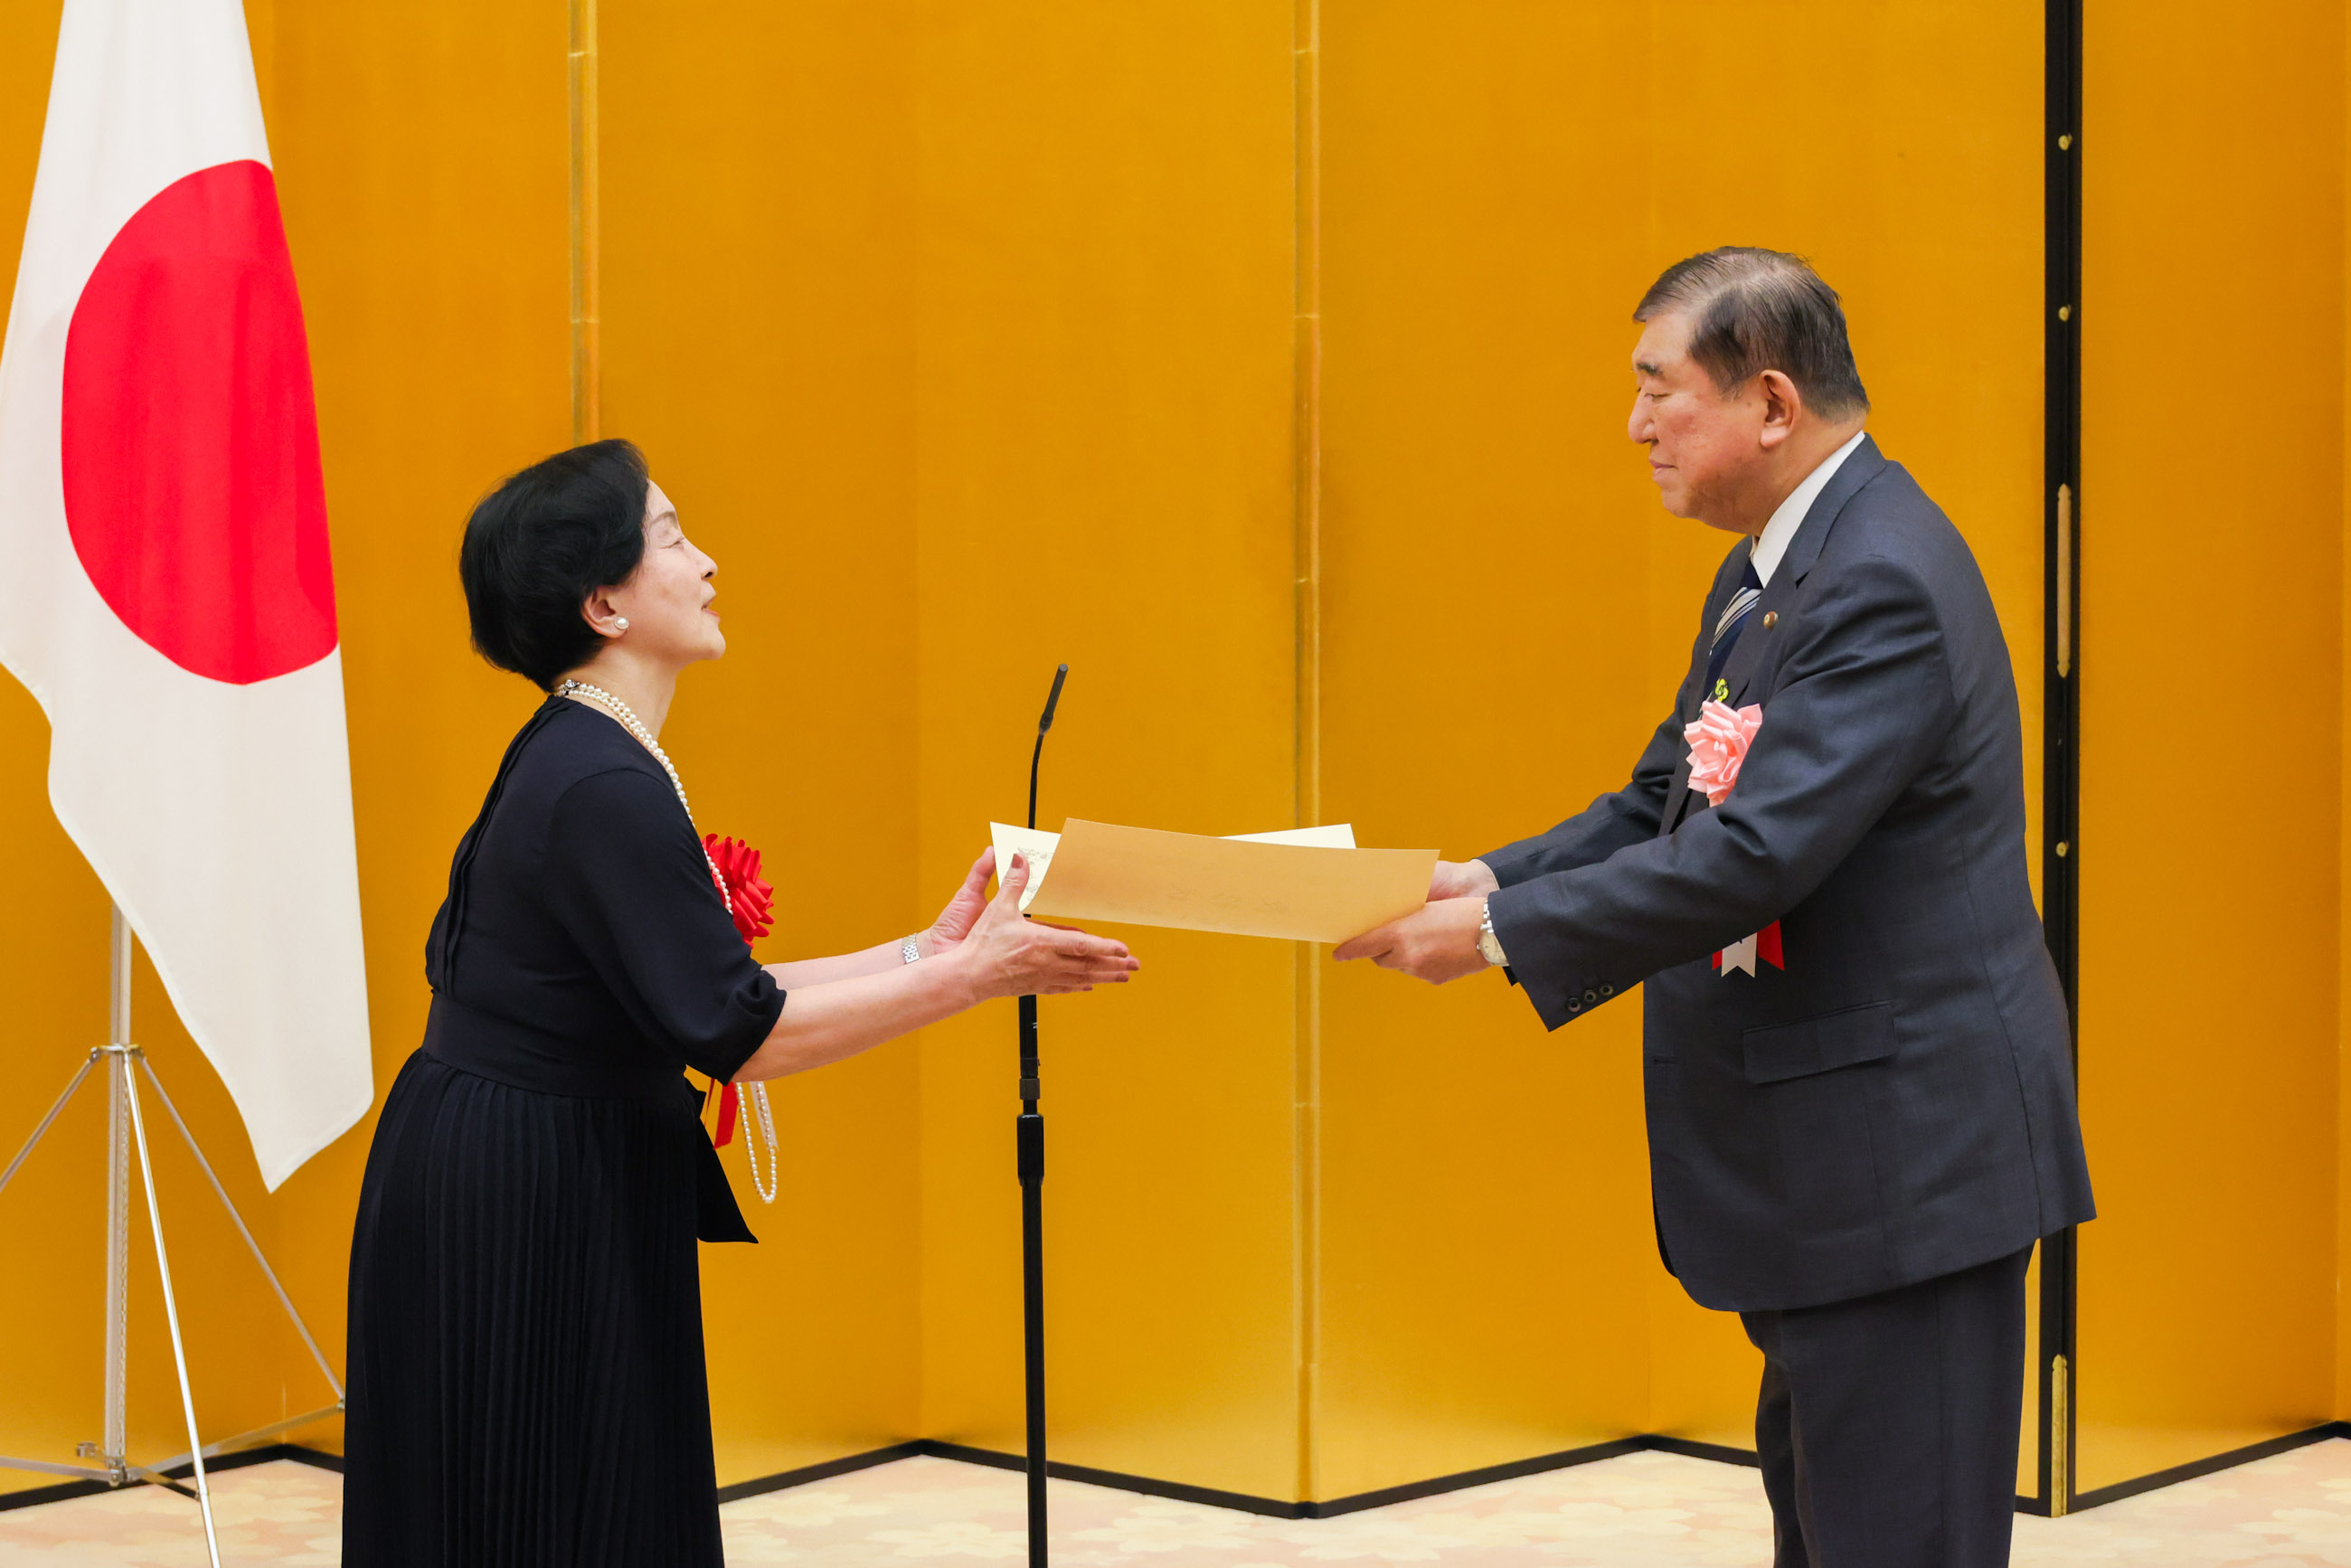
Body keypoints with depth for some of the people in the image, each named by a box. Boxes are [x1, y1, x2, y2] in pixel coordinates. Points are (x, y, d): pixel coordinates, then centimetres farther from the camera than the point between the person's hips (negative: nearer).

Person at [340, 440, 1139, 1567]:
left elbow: (699, 986, 12)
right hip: (517, 1220, -10)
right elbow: (739, 1034, -20)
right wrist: (967, 977, -15)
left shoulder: (579, 760, 11)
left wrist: (921, 955, 10)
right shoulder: (604, 788, -20)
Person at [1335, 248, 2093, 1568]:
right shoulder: (1769, 574, 14)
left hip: (1906, 1150, -11)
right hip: (1828, 1160, 11)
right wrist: (1488, 882, 1)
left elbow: (1752, 856, -27)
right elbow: (1665, 805, 16)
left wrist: (1502, 934, -19)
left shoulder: (1883, 585, -21)